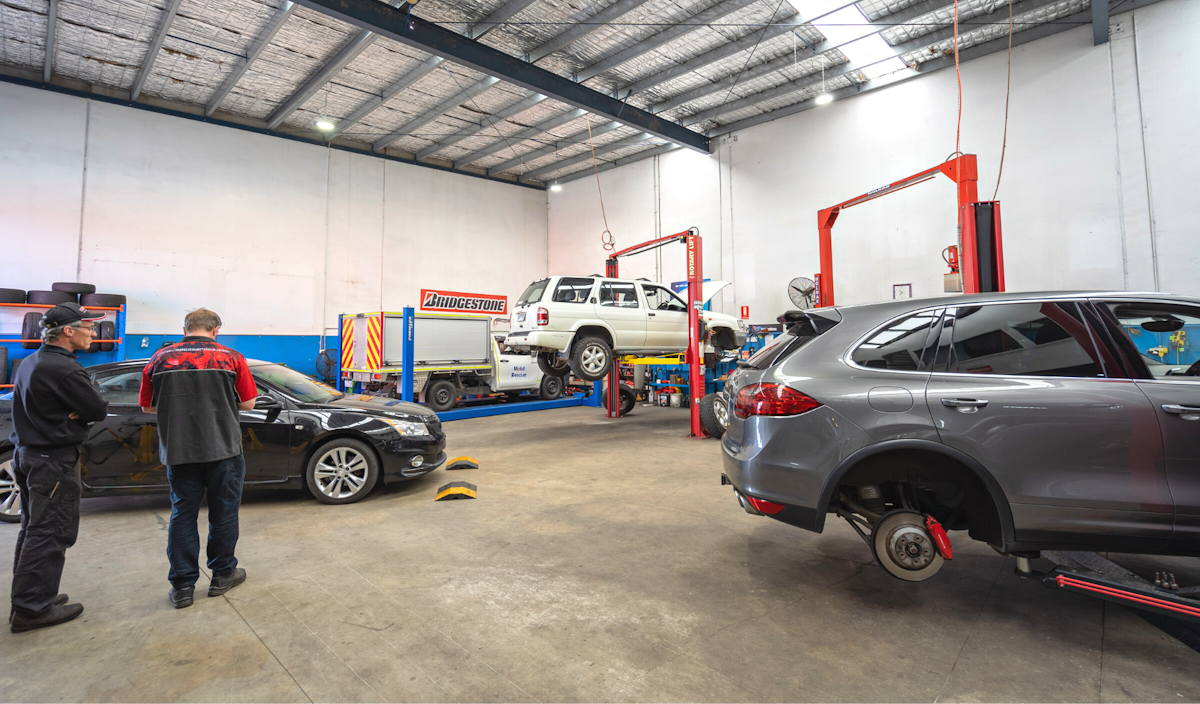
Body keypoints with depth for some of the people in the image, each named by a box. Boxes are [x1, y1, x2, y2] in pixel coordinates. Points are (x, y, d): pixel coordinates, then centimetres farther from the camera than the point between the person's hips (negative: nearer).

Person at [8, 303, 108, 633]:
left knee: (33, 529, 19)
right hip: (55, 460, -10)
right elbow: (99, 410, -19)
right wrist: (83, 409, 0)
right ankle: (32, 609, 4)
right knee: (50, 533, -2)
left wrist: (74, 410, -4)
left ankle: (27, 598, 29)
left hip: (26, 454, 10)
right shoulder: (64, 369, -21)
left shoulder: (30, 363, 10)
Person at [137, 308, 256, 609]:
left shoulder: (160, 359, 1)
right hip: (223, 449, -2)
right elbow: (248, 403, -3)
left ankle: (182, 585, 16)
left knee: (183, 514, 11)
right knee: (223, 512, 12)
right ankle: (223, 574, 24)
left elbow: (148, 406, 7)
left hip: (178, 451, 2)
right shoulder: (231, 358, -5)